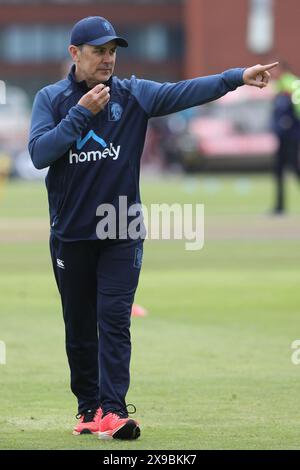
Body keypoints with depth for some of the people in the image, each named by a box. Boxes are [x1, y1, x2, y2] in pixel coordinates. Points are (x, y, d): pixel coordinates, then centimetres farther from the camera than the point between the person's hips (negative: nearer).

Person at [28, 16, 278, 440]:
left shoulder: (133, 95, 1)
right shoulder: (52, 99, 1)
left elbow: (184, 92, -13)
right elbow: (39, 154, -11)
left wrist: (238, 77, -27)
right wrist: (81, 114, -17)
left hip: (121, 233, -1)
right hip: (71, 234, 1)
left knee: (114, 322, -10)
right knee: (79, 327, 9)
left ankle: (112, 411, -15)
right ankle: (88, 408, 21)